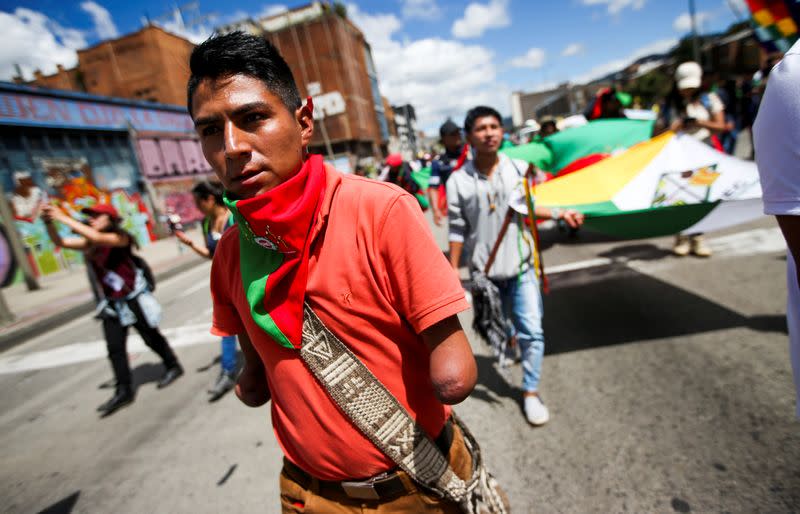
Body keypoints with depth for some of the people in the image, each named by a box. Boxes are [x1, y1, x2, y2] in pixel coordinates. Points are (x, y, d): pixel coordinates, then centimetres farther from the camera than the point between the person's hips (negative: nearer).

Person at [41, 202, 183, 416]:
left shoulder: (120, 237, -14)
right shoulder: (90, 244, 5)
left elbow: (96, 237, -32)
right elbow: (59, 242, 4)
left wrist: (63, 218, -27)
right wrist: (48, 221, -13)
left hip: (134, 299, -6)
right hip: (111, 303, 6)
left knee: (151, 337, 8)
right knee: (114, 348, 3)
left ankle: (173, 367, 29)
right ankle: (123, 391, 11)